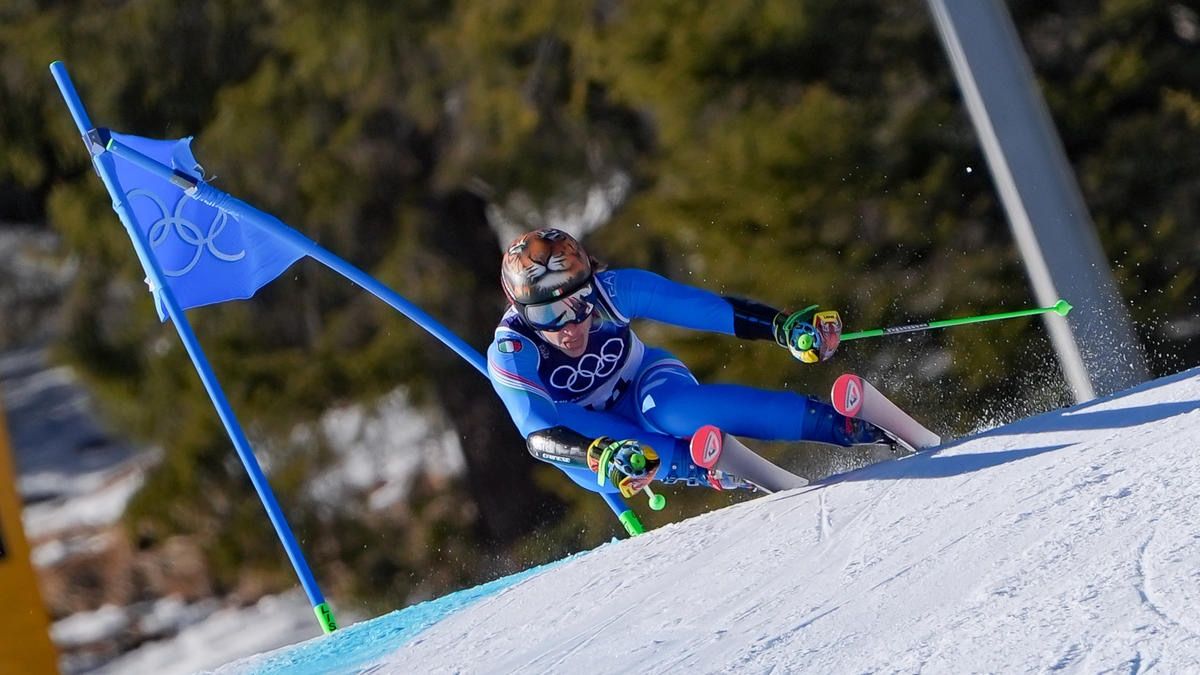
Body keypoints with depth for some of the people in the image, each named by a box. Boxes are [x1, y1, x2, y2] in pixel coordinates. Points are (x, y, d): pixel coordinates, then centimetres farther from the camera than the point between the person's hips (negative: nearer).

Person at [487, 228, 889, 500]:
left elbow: (705, 307, -22)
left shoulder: (611, 290, -26)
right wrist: (602, 456, -59)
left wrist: (784, 325, -32)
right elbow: (539, 435, -41)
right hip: (582, 432, 0)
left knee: (672, 408, -36)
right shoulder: (510, 354, -30)